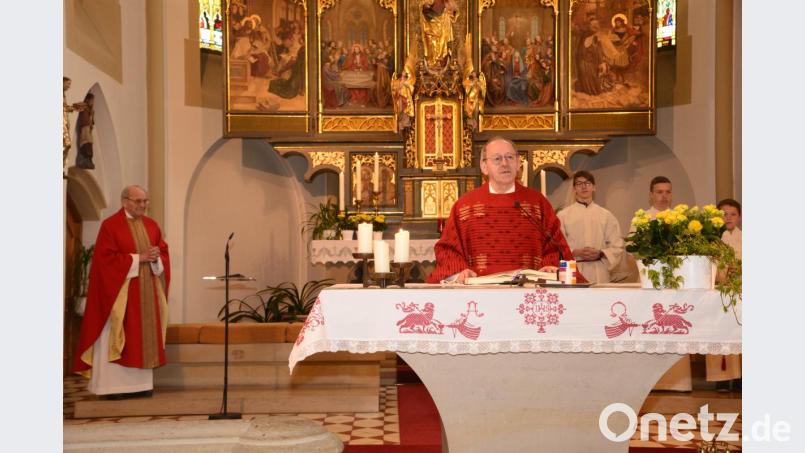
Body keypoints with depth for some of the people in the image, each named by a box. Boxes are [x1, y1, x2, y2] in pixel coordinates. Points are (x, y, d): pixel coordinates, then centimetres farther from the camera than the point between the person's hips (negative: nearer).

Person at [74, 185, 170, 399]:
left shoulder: (151, 225, 12)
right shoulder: (110, 225, -7)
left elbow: (164, 251, 12)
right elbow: (107, 258, -14)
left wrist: (156, 257, -11)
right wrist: (137, 258, -16)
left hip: (147, 292, 6)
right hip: (120, 290, -6)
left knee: (145, 336, 6)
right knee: (117, 338, -4)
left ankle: (139, 383, 11)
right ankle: (113, 385, -2)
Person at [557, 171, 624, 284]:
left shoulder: (606, 215, 10)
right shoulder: (563, 215, 6)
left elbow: (617, 247, 9)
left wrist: (600, 254, -9)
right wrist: (576, 253, -13)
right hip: (573, 274, -1)